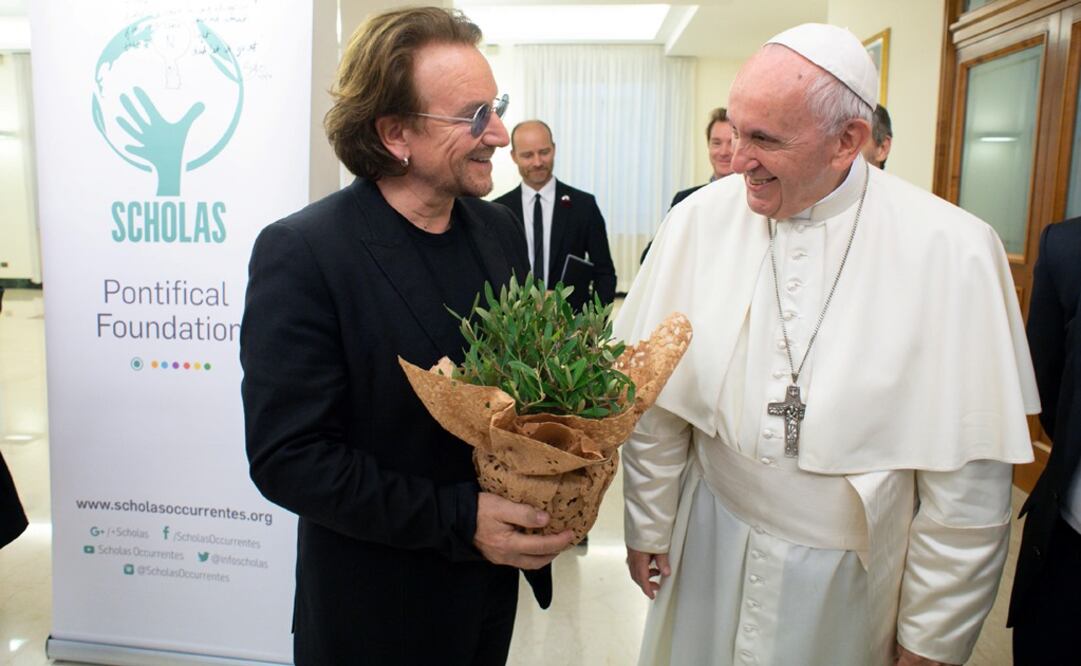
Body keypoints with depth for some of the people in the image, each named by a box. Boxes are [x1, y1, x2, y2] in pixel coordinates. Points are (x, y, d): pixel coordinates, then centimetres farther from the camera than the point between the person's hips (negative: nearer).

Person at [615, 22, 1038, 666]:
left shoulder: (955, 251, -17)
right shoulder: (699, 220, -11)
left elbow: (968, 476, -11)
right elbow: (654, 398, -3)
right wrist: (648, 523, 3)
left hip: (855, 579, -1)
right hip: (712, 543, 2)